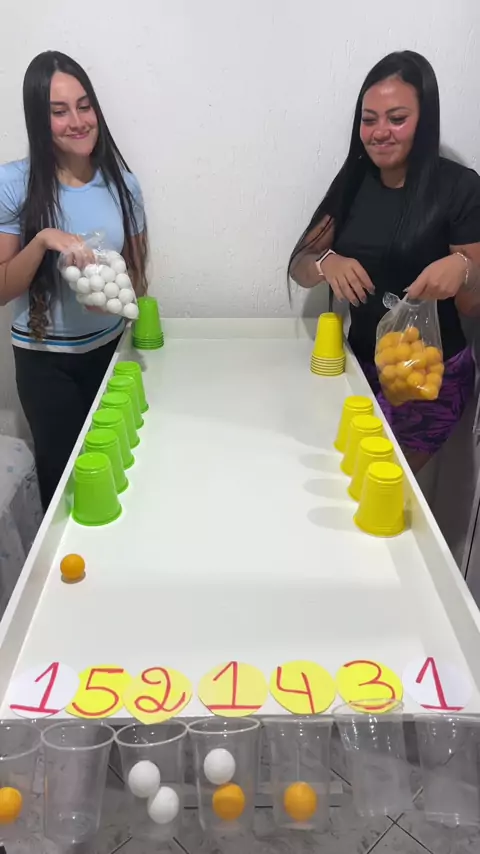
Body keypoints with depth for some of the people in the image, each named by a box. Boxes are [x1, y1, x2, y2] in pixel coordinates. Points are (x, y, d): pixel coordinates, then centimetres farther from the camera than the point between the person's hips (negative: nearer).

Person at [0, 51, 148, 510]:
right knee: (62, 469, 10)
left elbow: (137, 271, 7)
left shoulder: (122, 181, -4)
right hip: (45, 359, -3)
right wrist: (43, 239, -27)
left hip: (110, 348, 3)